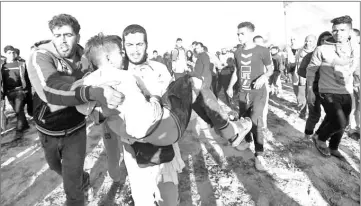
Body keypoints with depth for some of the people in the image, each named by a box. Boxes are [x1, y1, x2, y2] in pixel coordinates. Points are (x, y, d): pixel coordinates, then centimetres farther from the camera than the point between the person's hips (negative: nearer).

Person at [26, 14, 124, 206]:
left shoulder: (83, 60, -11)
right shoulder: (40, 56, -24)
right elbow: (49, 90, -45)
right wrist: (93, 92, -61)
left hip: (75, 129, 0)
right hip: (48, 130, 1)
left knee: (73, 187, 0)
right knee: (55, 166, 28)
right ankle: (83, 179, 59)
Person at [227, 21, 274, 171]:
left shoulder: (262, 51, -8)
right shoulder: (237, 53, 6)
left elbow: (271, 69, 1)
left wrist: (264, 77, -20)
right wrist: (230, 86, 9)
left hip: (258, 92, -5)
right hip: (243, 92, 5)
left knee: (256, 121, -17)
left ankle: (259, 155, -5)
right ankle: (247, 140, 39)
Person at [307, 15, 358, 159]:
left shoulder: (355, 51, 5)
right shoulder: (322, 50, -9)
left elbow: (356, 70, 17)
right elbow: (311, 70, -4)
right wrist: (310, 91, -7)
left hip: (346, 94, 5)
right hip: (328, 93, -5)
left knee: (341, 124, 14)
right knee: (340, 123, -17)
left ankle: (333, 148, 37)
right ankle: (319, 138, 12)